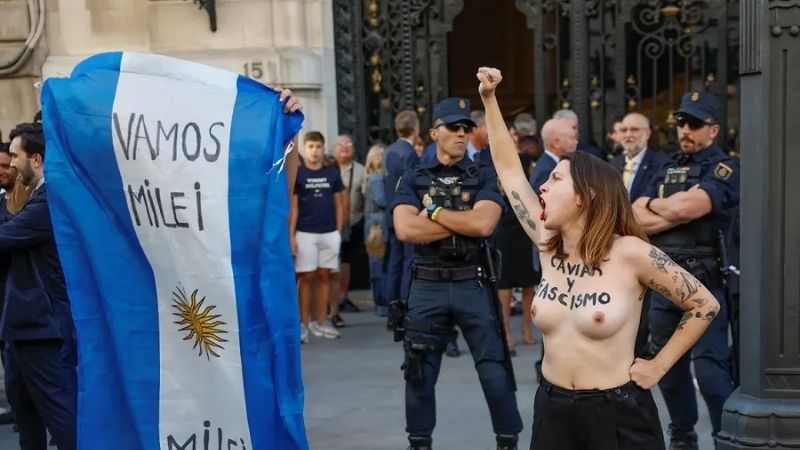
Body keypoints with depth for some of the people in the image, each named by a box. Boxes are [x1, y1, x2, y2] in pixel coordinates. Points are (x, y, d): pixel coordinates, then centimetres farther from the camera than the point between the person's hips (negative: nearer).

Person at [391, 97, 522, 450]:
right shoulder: (413, 179, 6)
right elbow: (405, 230, -11)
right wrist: (463, 222, -10)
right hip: (427, 285, 1)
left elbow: (483, 224, -15)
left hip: (473, 284, -1)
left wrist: (435, 210, -7)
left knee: (494, 370, 2)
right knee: (419, 372, 9)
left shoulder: (484, 177, 3)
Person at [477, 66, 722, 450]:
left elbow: (705, 306, -4)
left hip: (617, 414, -5)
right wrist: (489, 98, 5)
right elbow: (509, 170, 6)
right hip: (552, 409, 5)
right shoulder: (548, 245, 1)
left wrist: (658, 366, -5)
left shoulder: (630, 253, -13)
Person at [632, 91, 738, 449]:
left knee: (709, 367, -12)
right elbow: (632, 218, 5)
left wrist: (656, 205, 0)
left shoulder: (724, 169, -5)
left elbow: (684, 207, -21)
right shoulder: (667, 170, 15)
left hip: (704, 283, -7)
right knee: (668, 366, 14)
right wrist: (675, 215, -9)